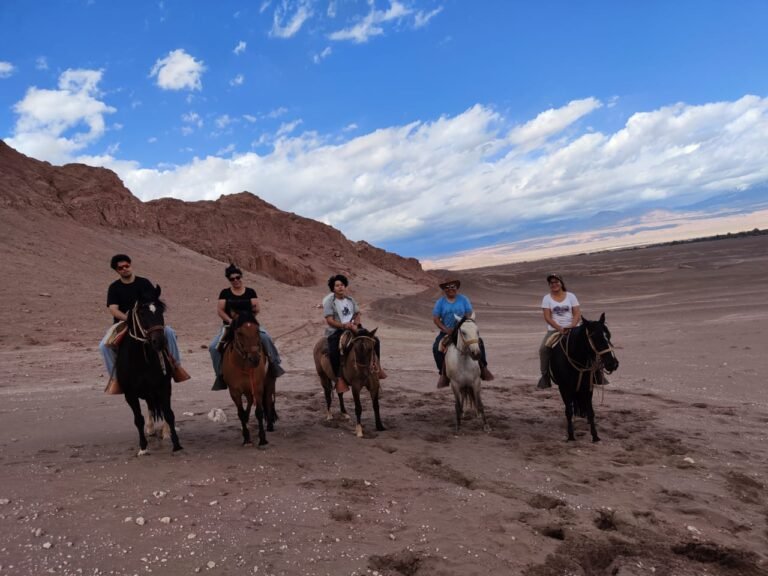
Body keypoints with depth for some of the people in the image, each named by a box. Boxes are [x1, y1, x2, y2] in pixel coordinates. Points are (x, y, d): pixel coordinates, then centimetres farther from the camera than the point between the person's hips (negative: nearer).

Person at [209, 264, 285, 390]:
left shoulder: (250, 292, 5)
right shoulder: (225, 293, 4)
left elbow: (257, 309, 1)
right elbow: (219, 310, -2)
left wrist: (256, 308, -23)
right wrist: (230, 320, -17)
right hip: (230, 325, 1)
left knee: (266, 338, -25)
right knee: (213, 347, -18)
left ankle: (274, 363, -7)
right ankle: (220, 373, -1)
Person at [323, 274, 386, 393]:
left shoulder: (350, 299, 11)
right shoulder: (329, 301, -7)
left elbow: (357, 315, 13)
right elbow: (329, 321, -13)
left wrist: (355, 324, -9)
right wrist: (343, 325, -27)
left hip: (352, 328, 6)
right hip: (336, 331, -6)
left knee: (375, 340, -2)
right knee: (334, 353, -34)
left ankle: (377, 366, 12)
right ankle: (339, 379, -22)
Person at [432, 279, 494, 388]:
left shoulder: (463, 299, 1)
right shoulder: (440, 302, 0)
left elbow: (469, 315, -2)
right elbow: (435, 319, -4)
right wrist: (446, 330, -17)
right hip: (447, 331, 0)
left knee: (479, 342, -21)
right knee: (436, 348, -23)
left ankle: (483, 367, -5)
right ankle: (443, 372, -9)